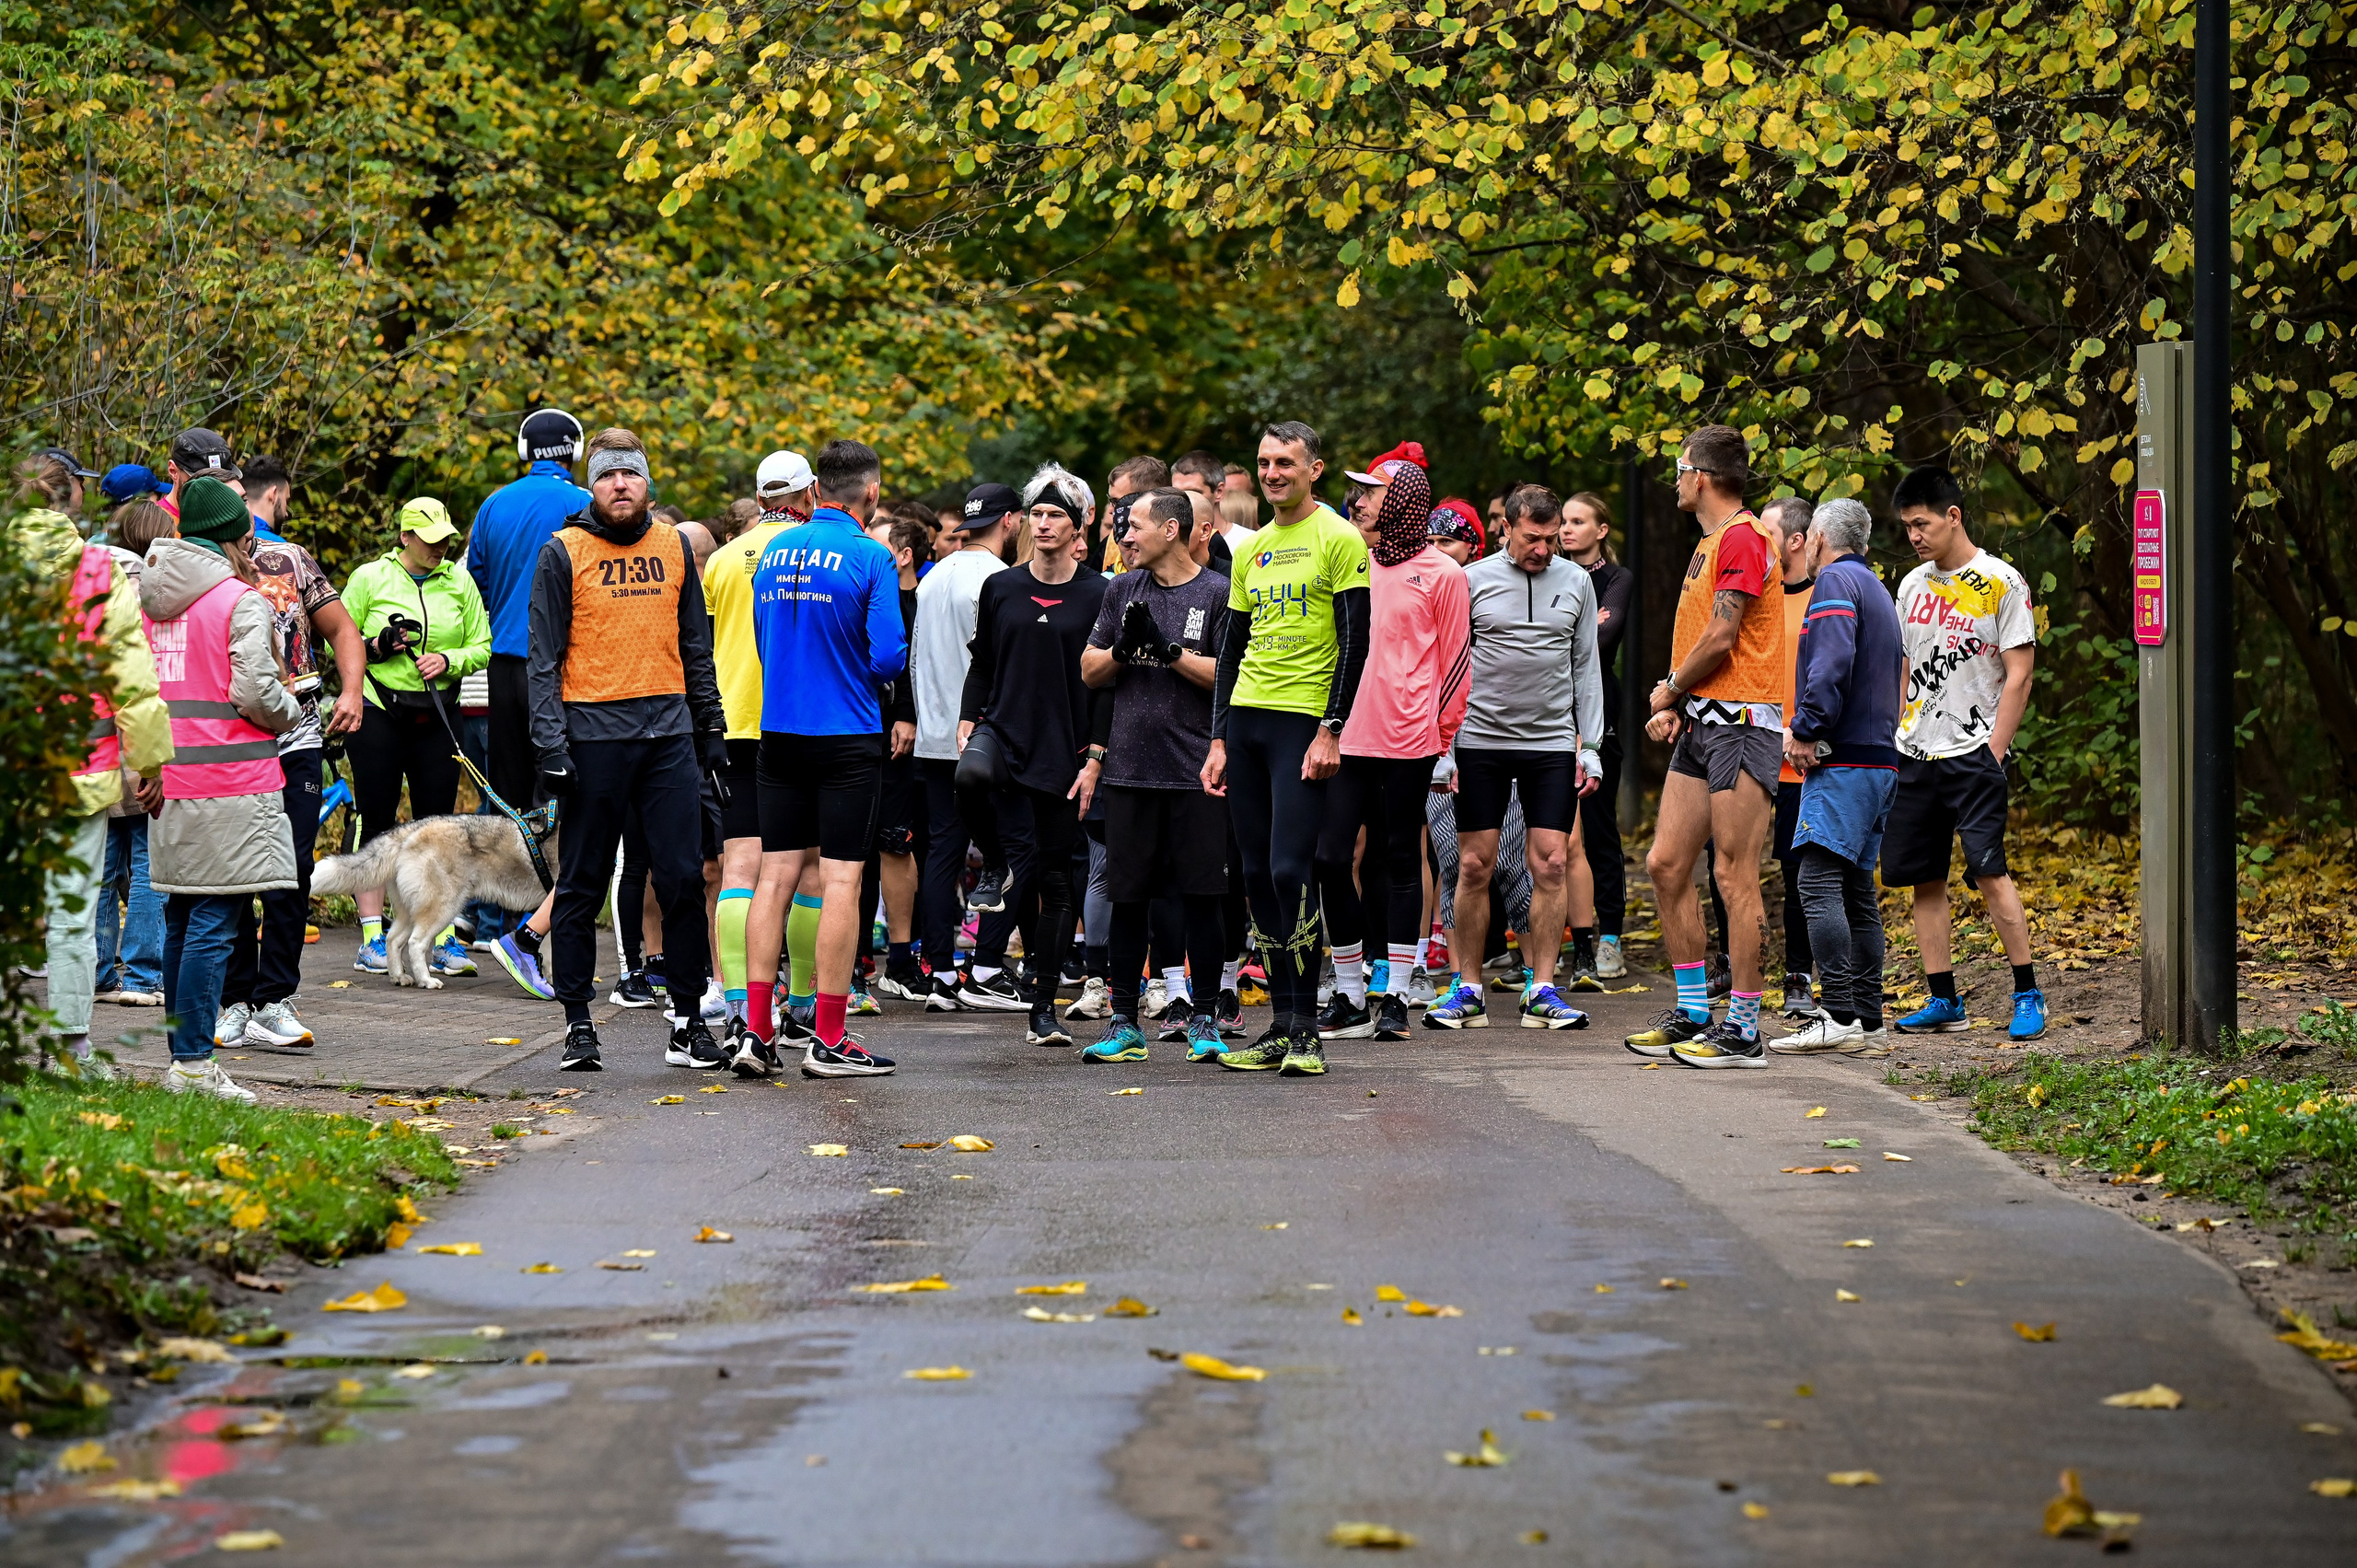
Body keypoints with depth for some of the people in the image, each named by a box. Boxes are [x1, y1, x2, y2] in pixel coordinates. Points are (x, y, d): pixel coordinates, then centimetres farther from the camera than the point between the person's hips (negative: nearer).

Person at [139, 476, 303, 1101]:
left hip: (171, 783, 7)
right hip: (231, 781, -7)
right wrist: (292, 714, 4)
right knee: (213, 923, -6)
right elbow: (255, 691, -15)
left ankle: (183, 1055, 18)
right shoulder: (240, 601, -9)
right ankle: (192, 1063, -8)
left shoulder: (147, 598, 10)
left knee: (180, 920, 14)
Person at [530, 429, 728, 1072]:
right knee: (583, 885, 3)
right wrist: (551, 746, -10)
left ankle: (688, 1020, 7)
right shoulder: (563, 553, -1)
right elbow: (543, 658, -2)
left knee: (684, 879, -1)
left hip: (668, 730, 3)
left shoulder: (673, 546, 11)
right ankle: (578, 1024, 10)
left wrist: (712, 727, 13)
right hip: (593, 735, -3)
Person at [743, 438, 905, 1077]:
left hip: (778, 732, 5)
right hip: (847, 737, -5)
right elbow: (888, 656, -15)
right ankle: (827, 1039, 0)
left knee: (778, 874, 7)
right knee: (841, 879, -1)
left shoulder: (774, 552, 6)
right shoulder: (870, 558, -11)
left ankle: (756, 1032, 3)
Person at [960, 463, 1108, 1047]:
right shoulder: (1000, 588, 9)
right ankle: (994, 864, -7)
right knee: (970, 777, -37)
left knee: (1054, 878, 1)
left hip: (1064, 747, -1)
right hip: (1003, 729, 1)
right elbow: (981, 666, 14)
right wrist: (967, 724, 0)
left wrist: (1095, 757, -6)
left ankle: (1043, 1005, 10)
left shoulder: (1097, 595, 1)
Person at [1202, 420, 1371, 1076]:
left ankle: (1306, 1031, -8)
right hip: (1245, 720, 7)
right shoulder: (1252, 550, 16)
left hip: (1304, 720, -7)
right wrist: (1219, 739, 12)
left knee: (1290, 870, -13)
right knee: (1258, 876, 5)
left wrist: (1330, 730, -15)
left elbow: (1354, 641, -8)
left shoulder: (1338, 539, -4)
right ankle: (1281, 1025, 10)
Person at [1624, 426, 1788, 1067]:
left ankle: (1743, 1031, -7)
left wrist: (1670, 690, -2)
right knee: (1666, 863, 9)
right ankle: (1692, 1014, 16)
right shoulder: (1711, 543, 21)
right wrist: (1674, 706, 7)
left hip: (1740, 722, -10)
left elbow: (1720, 638, -17)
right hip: (1700, 724, 10)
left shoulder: (1743, 539, -11)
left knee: (1733, 876, -9)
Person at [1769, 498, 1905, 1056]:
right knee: (1857, 890, 10)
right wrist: (1806, 731, 16)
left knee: (1819, 882, -14)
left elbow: (1833, 664, -21)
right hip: (1880, 760, 10)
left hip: (1841, 762, -10)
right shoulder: (1877, 590, 25)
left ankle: (1840, 1017, -21)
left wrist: (1806, 732, -15)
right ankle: (1870, 1025, 8)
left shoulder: (1835, 582, -5)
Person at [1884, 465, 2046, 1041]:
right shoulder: (1913, 586, 13)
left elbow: (2018, 677, -7)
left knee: (1988, 869, -14)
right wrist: (1891, 742, 10)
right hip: (1914, 755, 6)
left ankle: (2028, 994, -7)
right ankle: (1944, 1002, 10)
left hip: (1972, 752, -6)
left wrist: (1993, 756, -13)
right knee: (1924, 878, 4)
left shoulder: (2002, 583, -5)